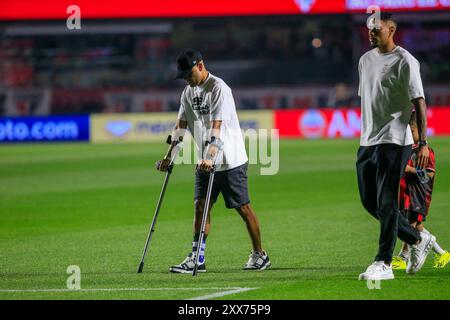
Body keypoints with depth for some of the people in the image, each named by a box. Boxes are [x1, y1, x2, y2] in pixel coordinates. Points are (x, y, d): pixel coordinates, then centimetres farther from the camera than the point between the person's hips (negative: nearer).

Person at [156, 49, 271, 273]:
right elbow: (181, 125, 13)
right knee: (200, 205, -1)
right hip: (206, 161, 7)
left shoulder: (219, 89, -16)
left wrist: (210, 157, -35)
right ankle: (197, 258, 0)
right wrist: (169, 156, 7)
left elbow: (217, 127, -26)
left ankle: (259, 255, 12)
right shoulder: (189, 91, 9)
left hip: (230, 160, -7)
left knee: (242, 207, 0)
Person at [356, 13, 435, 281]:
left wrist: (423, 142, -18)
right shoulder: (366, 60, 15)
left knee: (386, 202, -9)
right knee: (370, 201, 9)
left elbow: (419, 102, -12)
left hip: (394, 141, -8)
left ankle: (384, 263, -6)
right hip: (367, 142, 8)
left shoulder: (404, 62, -9)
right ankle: (418, 239, 24)